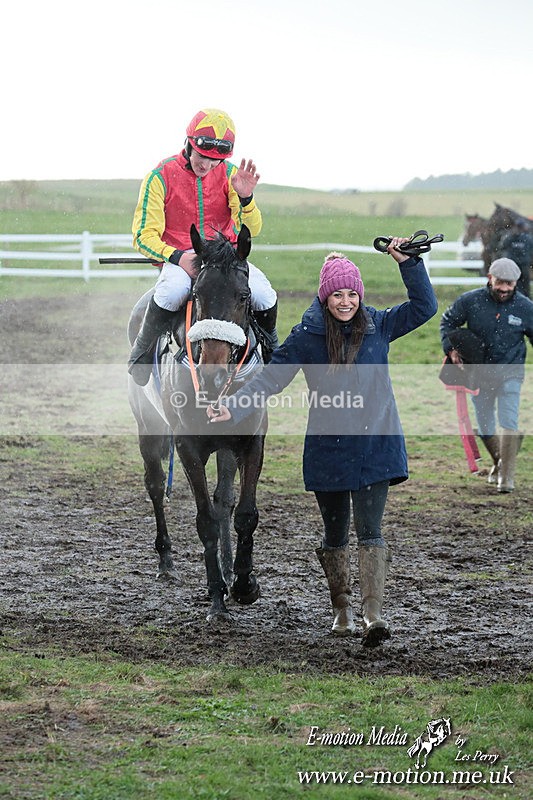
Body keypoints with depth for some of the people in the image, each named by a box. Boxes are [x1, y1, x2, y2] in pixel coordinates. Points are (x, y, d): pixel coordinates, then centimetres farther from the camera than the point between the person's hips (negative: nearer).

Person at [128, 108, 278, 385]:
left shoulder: (229, 173, 0)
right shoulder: (161, 177, -9)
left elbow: (251, 229, -4)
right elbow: (144, 235, -9)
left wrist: (245, 198, -25)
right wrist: (177, 257, -26)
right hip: (177, 257, -3)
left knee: (263, 295, -24)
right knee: (173, 290, -39)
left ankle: (271, 349, 10)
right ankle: (141, 352, -14)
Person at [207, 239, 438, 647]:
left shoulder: (378, 326, 2)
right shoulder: (306, 337, -3)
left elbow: (425, 306, 4)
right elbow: (270, 378, -5)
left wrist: (408, 262, -6)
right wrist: (233, 408, -17)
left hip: (375, 447, 0)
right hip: (328, 449, 0)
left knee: (370, 531, -10)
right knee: (335, 534, 12)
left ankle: (373, 613, -16)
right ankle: (342, 608, 31)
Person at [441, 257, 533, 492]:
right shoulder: (471, 301, -8)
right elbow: (448, 321, 7)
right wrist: (451, 349, -7)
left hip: (510, 372, -2)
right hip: (480, 373, 2)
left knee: (508, 422, -15)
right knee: (485, 429, 11)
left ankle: (506, 475, -7)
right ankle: (498, 462, 38)